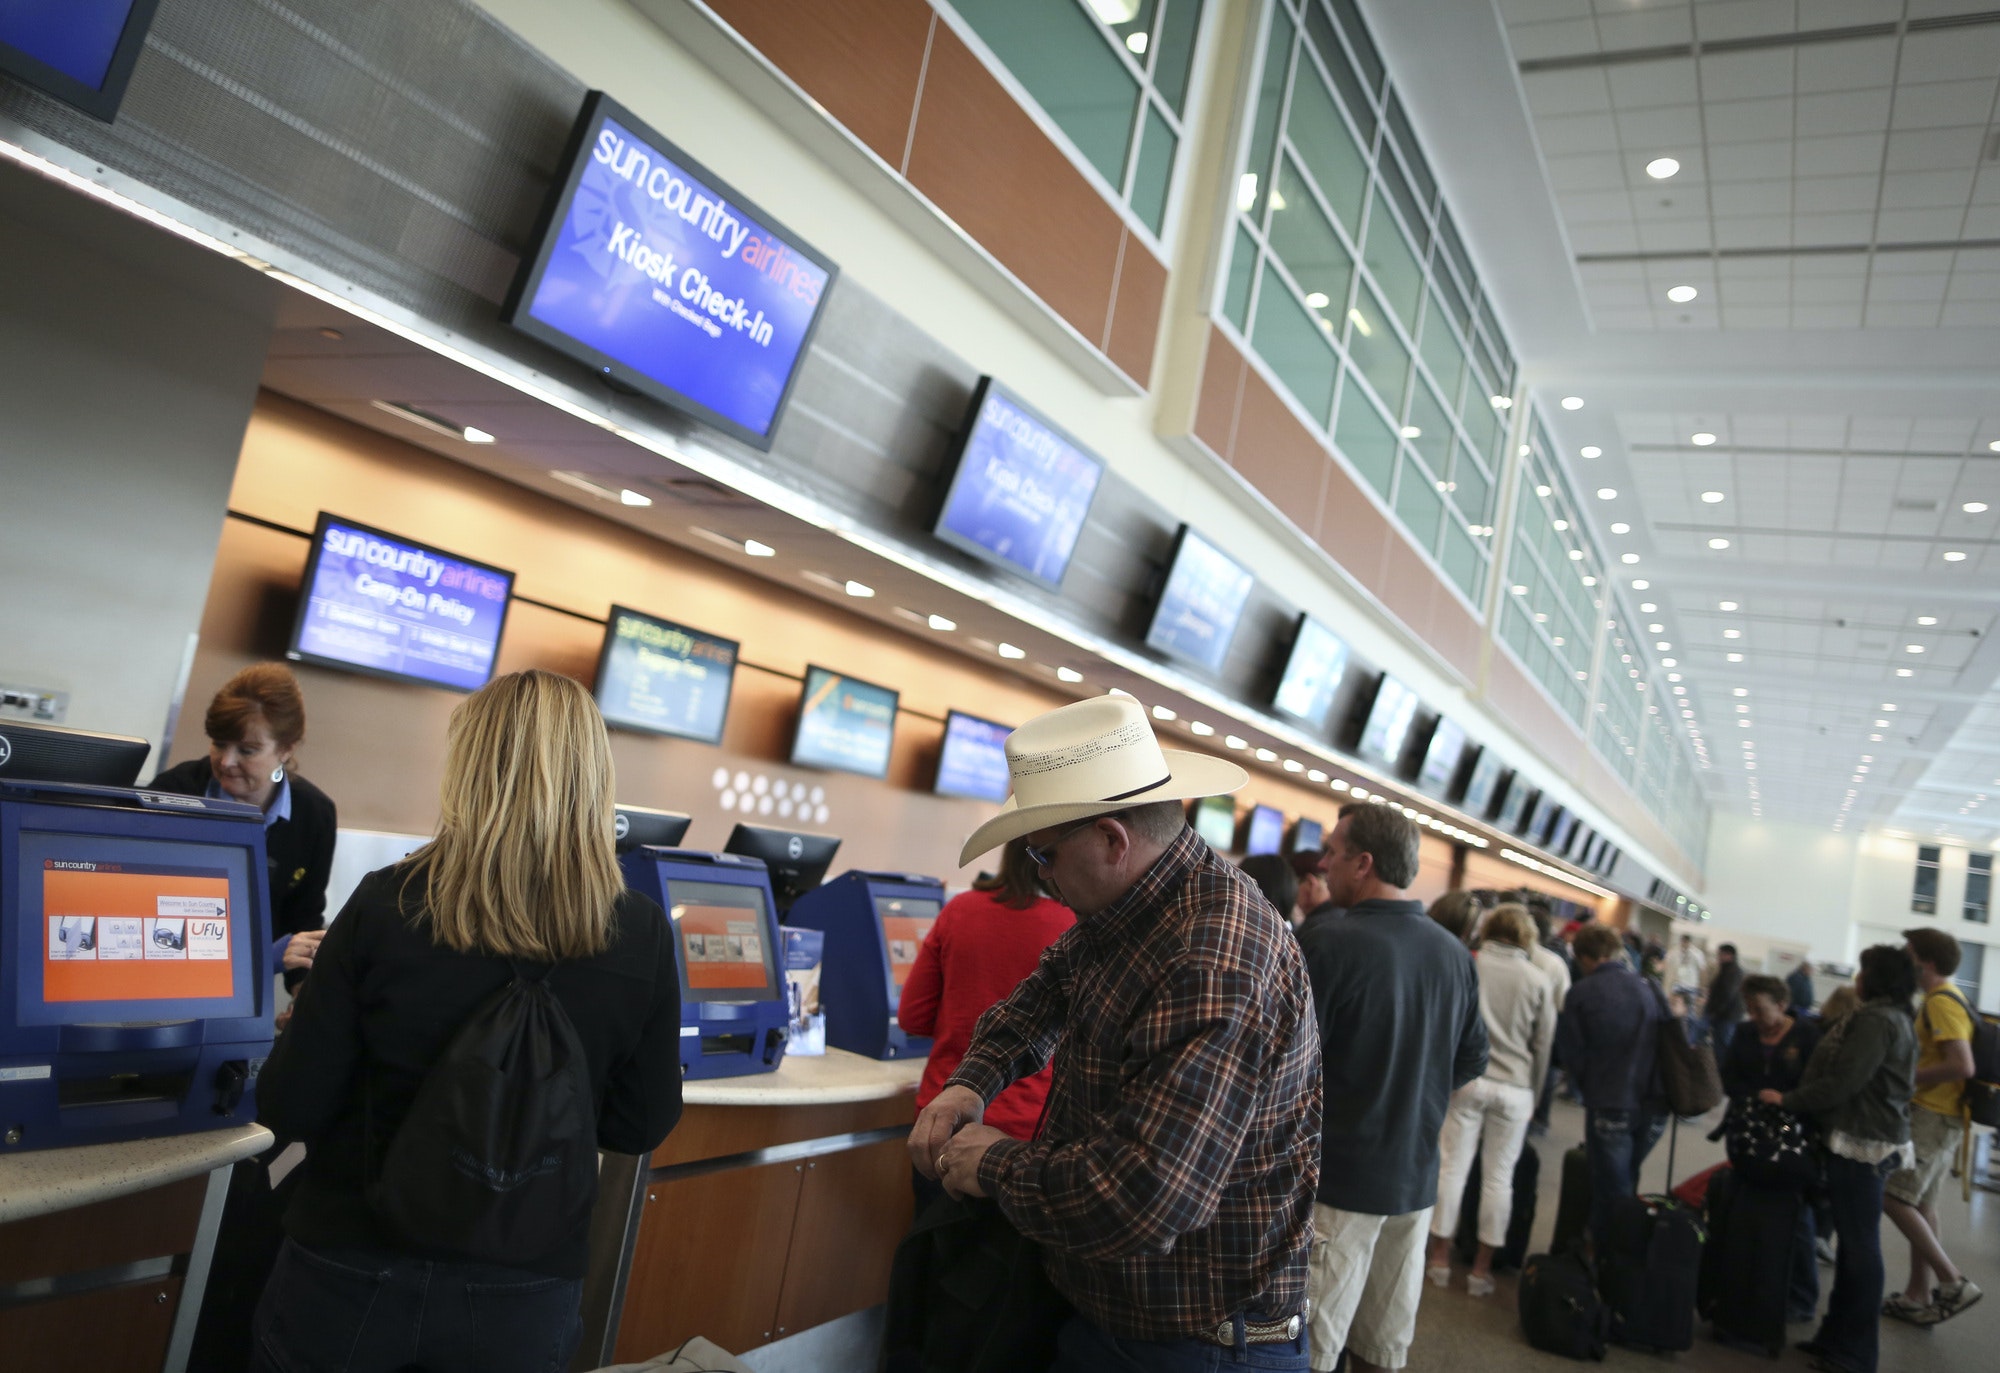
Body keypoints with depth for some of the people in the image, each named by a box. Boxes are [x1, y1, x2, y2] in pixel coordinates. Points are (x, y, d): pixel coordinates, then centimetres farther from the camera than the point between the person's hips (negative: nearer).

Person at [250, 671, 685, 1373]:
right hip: (524, 1295, 1)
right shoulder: (642, 935, -14)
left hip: (353, 1272, -1)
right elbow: (640, 1125, -3)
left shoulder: (386, 906, -17)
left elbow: (289, 1108, -10)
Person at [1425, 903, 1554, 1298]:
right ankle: (1482, 1268, 14)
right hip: (1514, 1089, 1)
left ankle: (1441, 1258, 11)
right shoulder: (1538, 980, 1)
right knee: (1499, 1177, 8)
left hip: (1466, 1081, -1)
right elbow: (1543, 1044, 8)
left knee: (1453, 1167, 5)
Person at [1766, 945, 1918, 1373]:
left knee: (1860, 1244, -2)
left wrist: (1788, 1100, -12)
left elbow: (1843, 1083, -22)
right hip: (1869, 1136, 11)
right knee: (1853, 1240, 15)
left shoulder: (1876, 1021, -17)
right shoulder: (1893, 1019, 16)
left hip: (1862, 1143, -11)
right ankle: (1839, 1333, 25)